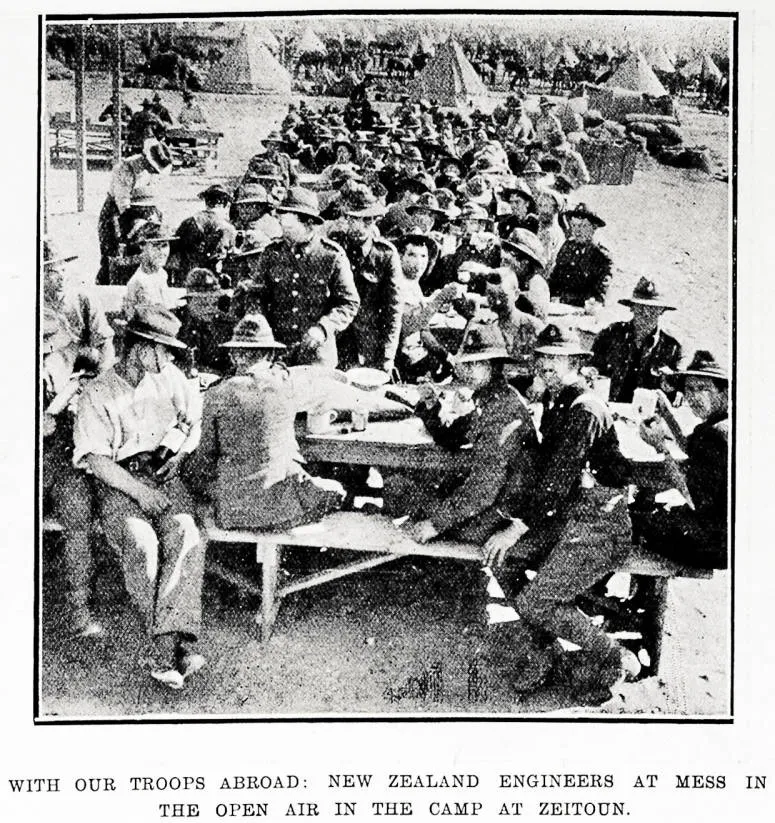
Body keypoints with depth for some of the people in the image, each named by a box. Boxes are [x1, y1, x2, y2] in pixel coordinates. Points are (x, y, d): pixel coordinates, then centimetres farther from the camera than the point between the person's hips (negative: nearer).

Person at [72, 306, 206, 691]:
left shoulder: (168, 377, 14)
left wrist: (181, 445, 4)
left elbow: (197, 414, 23)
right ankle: (178, 644, -28)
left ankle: (165, 651, -36)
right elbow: (95, 460, -7)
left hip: (164, 476, 3)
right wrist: (137, 490, -19)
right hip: (118, 480, -3)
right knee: (142, 543, -33)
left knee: (185, 535, -29)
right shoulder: (97, 394, 0)